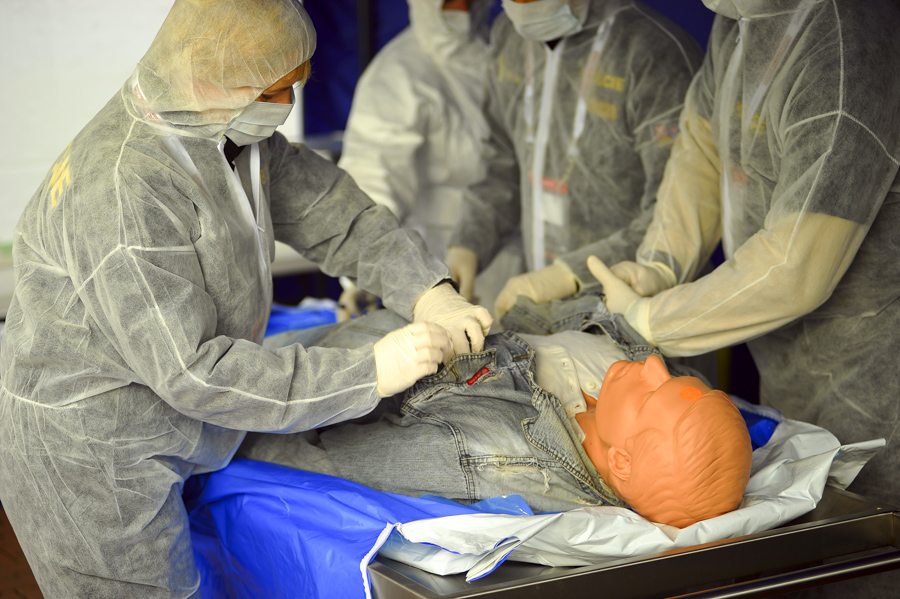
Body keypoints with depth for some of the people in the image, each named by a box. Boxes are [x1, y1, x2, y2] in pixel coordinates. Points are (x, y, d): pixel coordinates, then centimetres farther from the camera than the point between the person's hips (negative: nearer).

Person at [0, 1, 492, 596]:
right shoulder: (121, 194, -31)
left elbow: (327, 207, 6)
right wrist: (368, 375, -31)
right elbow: (192, 371, -31)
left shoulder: (227, 125, -2)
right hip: (85, 455, -9)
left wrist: (427, 292, -9)